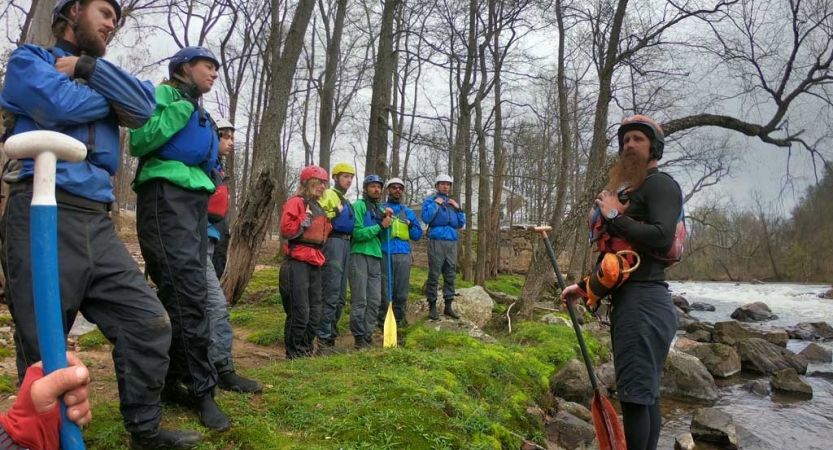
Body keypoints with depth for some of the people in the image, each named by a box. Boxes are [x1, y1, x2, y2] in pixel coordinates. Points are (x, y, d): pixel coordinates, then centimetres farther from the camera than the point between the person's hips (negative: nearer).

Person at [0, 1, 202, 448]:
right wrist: (114, 93, 5)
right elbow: (62, 107, -11)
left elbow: (144, 107, 4)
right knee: (43, 351, 1)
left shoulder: (98, 73, 25)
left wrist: (89, 68, -2)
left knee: (149, 323, 0)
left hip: (96, 223, 6)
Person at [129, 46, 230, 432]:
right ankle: (202, 389, -11)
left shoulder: (199, 113, 24)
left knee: (179, 293, 7)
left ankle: (169, 381, 14)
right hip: (167, 197, -9)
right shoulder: (163, 94, 2)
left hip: (195, 200, 9)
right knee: (189, 292, -15)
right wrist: (183, 105, -11)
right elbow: (140, 141, -13)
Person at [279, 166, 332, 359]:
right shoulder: (296, 203, -7)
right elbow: (286, 230, -18)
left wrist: (327, 224, 15)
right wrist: (306, 219, -15)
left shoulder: (319, 208, 19)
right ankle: (294, 353, 5)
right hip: (297, 262, -9)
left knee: (315, 311, 11)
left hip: (315, 263, 9)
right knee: (300, 311, -7)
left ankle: (307, 349, 23)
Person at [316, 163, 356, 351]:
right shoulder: (328, 194, -3)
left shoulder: (346, 200, 25)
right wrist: (335, 212, -22)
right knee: (331, 292, -12)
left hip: (345, 243, 9)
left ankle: (331, 334, 17)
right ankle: (323, 336, -8)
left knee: (341, 295, 10)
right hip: (334, 242, -9)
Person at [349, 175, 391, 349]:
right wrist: (380, 226, -14)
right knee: (360, 300, -5)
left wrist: (388, 221, 2)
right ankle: (359, 338, 0)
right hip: (360, 256, -7)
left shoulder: (380, 209, 18)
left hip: (376, 257, 7)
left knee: (374, 300, 6)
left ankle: (368, 336, 13)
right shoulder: (358, 205, -4)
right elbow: (357, 233, -15)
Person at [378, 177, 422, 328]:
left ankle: (399, 316, 15)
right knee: (384, 287, -5)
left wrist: (411, 226, 2)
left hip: (404, 253, 3)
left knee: (402, 288, 3)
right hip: (385, 253, -3)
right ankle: (383, 317, 6)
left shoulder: (408, 212, 19)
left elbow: (418, 235, 19)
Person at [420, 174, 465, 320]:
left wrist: (458, 209, 7)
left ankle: (448, 305, 11)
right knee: (434, 275, -5)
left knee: (450, 275, 5)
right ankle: (432, 306, -1)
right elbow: (426, 218, -11)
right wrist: (435, 204, -8)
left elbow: (461, 224, 18)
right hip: (437, 241, -5)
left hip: (452, 241, 5)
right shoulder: (430, 200, 6)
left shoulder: (453, 203, 21)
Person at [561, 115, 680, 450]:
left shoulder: (660, 184, -6)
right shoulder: (630, 190, 22)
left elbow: (662, 238, -24)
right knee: (645, 391, 13)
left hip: (644, 302, -10)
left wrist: (615, 216, -13)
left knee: (635, 393, -7)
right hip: (628, 300, 10)